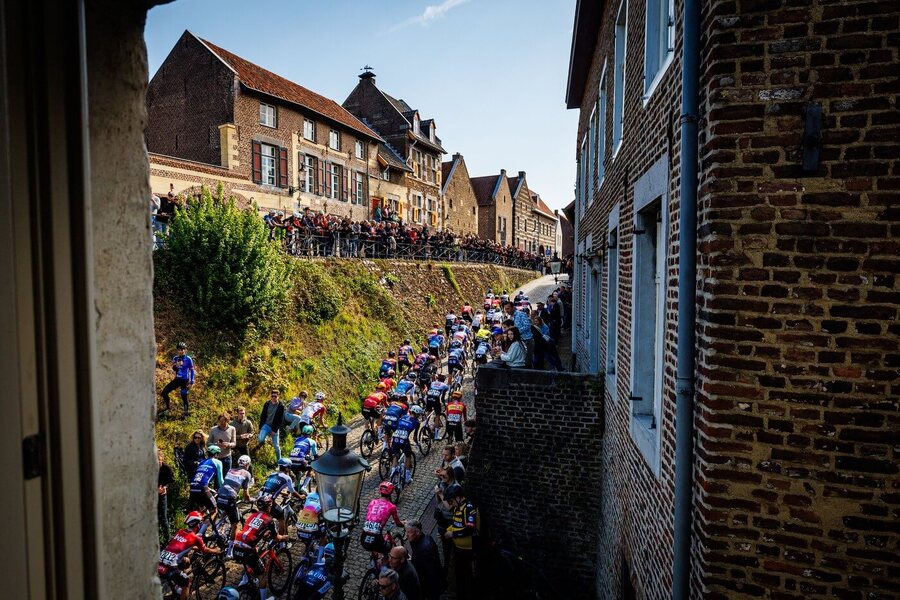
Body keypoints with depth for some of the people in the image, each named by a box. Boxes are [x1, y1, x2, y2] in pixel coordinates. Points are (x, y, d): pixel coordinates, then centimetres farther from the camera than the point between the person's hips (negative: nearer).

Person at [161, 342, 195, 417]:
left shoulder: (188, 359, -8)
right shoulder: (175, 358, 4)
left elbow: (192, 371, -5)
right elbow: (174, 368, -8)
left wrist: (191, 383, -8)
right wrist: (177, 365, -32)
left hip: (185, 381, -5)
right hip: (177, 379, 5)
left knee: (184, 397, -4)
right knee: (164, 392, -1)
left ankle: (186, 412, 15)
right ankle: (167, 407, 21)